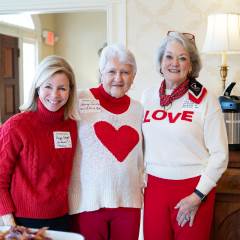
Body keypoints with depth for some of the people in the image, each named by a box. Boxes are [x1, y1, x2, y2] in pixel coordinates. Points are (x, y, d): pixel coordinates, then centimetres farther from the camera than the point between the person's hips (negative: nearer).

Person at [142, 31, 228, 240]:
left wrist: (198, 195, -11)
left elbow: (219, 154, -7)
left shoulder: (205, 100, -6)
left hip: (194, 189, -3)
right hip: (154, 186, 3)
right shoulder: (147, 97, 4)